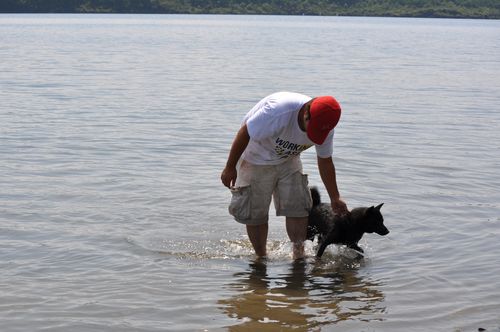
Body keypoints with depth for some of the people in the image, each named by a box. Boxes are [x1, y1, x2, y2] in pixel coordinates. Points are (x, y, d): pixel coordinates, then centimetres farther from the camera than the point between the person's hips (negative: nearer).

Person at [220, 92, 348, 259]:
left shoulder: (325, 126, -20)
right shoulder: (279, 110, -41)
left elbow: (325, 162, -2)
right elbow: (244, 133, -29)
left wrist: (335, 198, 2)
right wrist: (230, 168, -19)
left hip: (288, 160, 4)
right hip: (255, 160, -4)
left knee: (299, 208, -6)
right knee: (255, 214, 1)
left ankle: (299, 255, 6)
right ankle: (261, 257, 18)